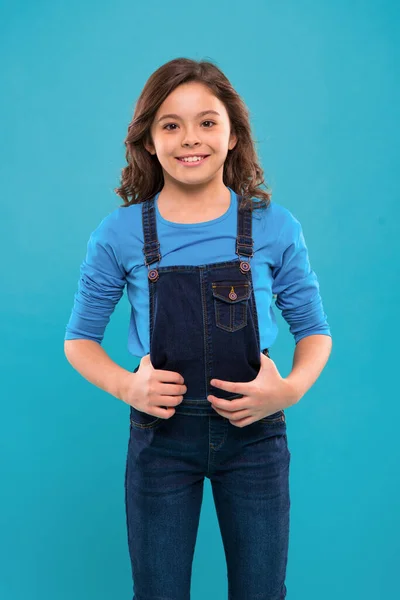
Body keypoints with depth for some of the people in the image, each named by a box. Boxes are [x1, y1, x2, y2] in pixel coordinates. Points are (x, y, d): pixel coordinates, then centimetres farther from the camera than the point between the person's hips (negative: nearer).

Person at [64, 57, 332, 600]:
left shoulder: (276, 228, -4)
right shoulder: (119, 234, -5)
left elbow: (314, 331, 5)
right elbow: (79, 339, 5)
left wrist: (292, 389, -14)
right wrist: (125, 386, -13)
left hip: (255, 433, 1)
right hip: (160, 436, 0)